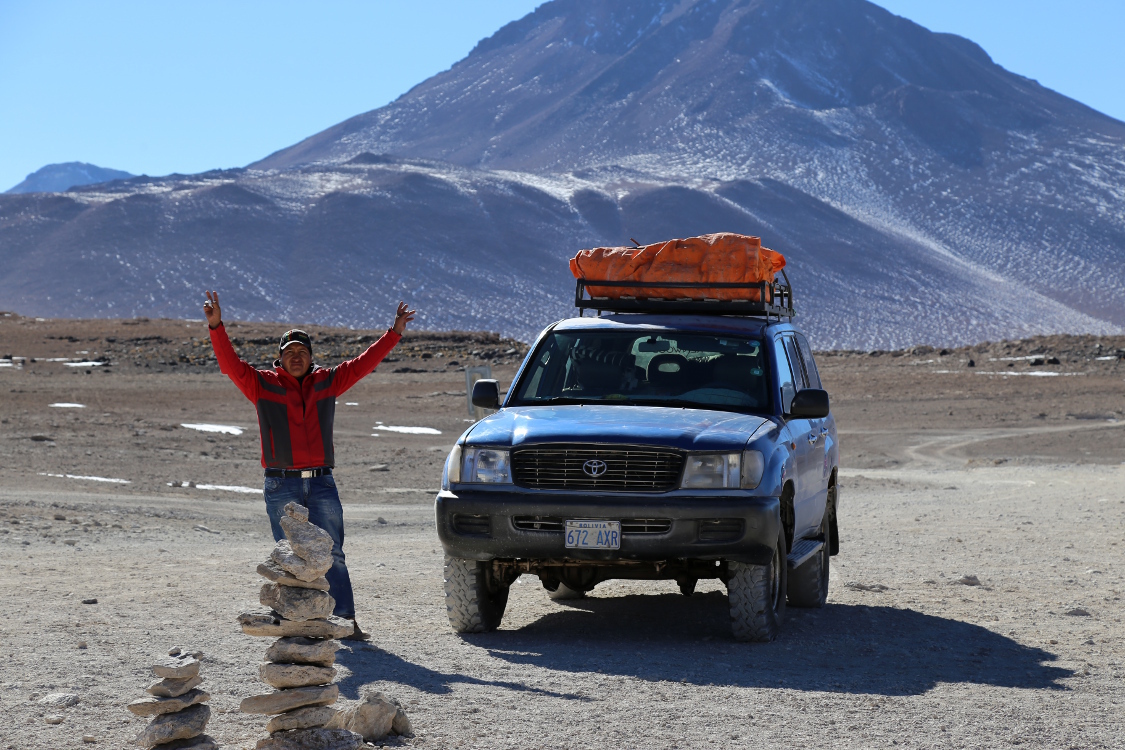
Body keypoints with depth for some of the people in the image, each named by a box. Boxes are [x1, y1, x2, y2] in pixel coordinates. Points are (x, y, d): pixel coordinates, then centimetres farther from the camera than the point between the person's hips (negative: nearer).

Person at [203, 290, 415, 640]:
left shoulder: (327, 382, 11)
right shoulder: (262, 384, 3)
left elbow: (364, 363, 10)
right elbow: (230, 364, -8)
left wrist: (394, 333, 6)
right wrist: (216, 327, -20)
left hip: (321, 483, 2)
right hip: (281, 486, -2)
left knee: (332, 554, 0)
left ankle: (346, 620, -1)